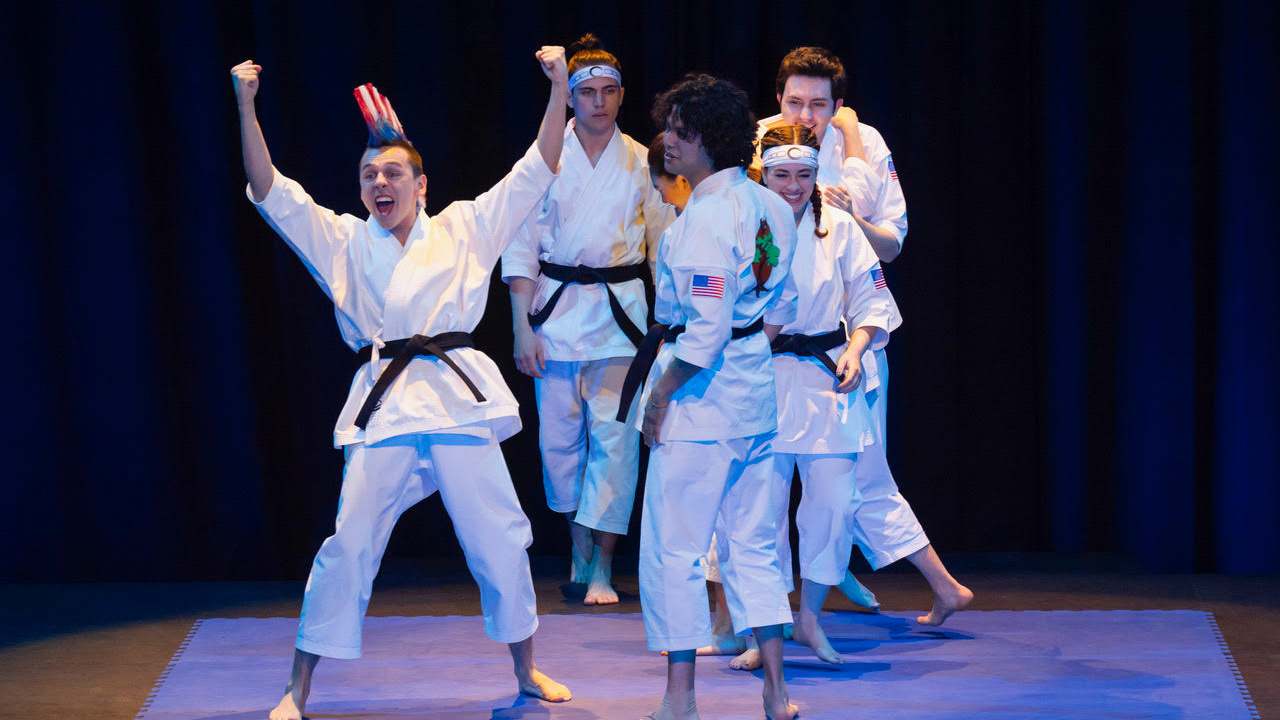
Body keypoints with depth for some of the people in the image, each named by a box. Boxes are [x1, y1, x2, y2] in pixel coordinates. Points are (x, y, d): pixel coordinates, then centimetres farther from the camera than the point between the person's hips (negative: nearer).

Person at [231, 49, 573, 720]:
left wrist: (558, 90, -1)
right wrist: (246, 108, -7)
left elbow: (535, 172, 8)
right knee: (348, 546, -6)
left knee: (499, 540, 5)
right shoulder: (342, 242, 10)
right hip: (384, 407, 0)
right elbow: (271, 191, 3)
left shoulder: (462, 230, 9)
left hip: (458, 399, 1)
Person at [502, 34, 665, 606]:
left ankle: (602, 565, -4)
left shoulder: (640, 162, 3)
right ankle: (579, 549, 22)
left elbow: (664, 243, 9)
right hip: (556, 308, 0)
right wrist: (522, 327, -4)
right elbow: (520, 246, 1)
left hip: (620, 309, 0)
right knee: (559, 437, 3)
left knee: (613, 435, -8)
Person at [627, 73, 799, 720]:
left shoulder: (704, 217, -19)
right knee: (752, 545, 14)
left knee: (672, 548, 2)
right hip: (757, 392, 8)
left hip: (700, 397, -8)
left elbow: (707, 328, -22)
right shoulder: (772, 209, 7)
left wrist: (661, 393, -13)